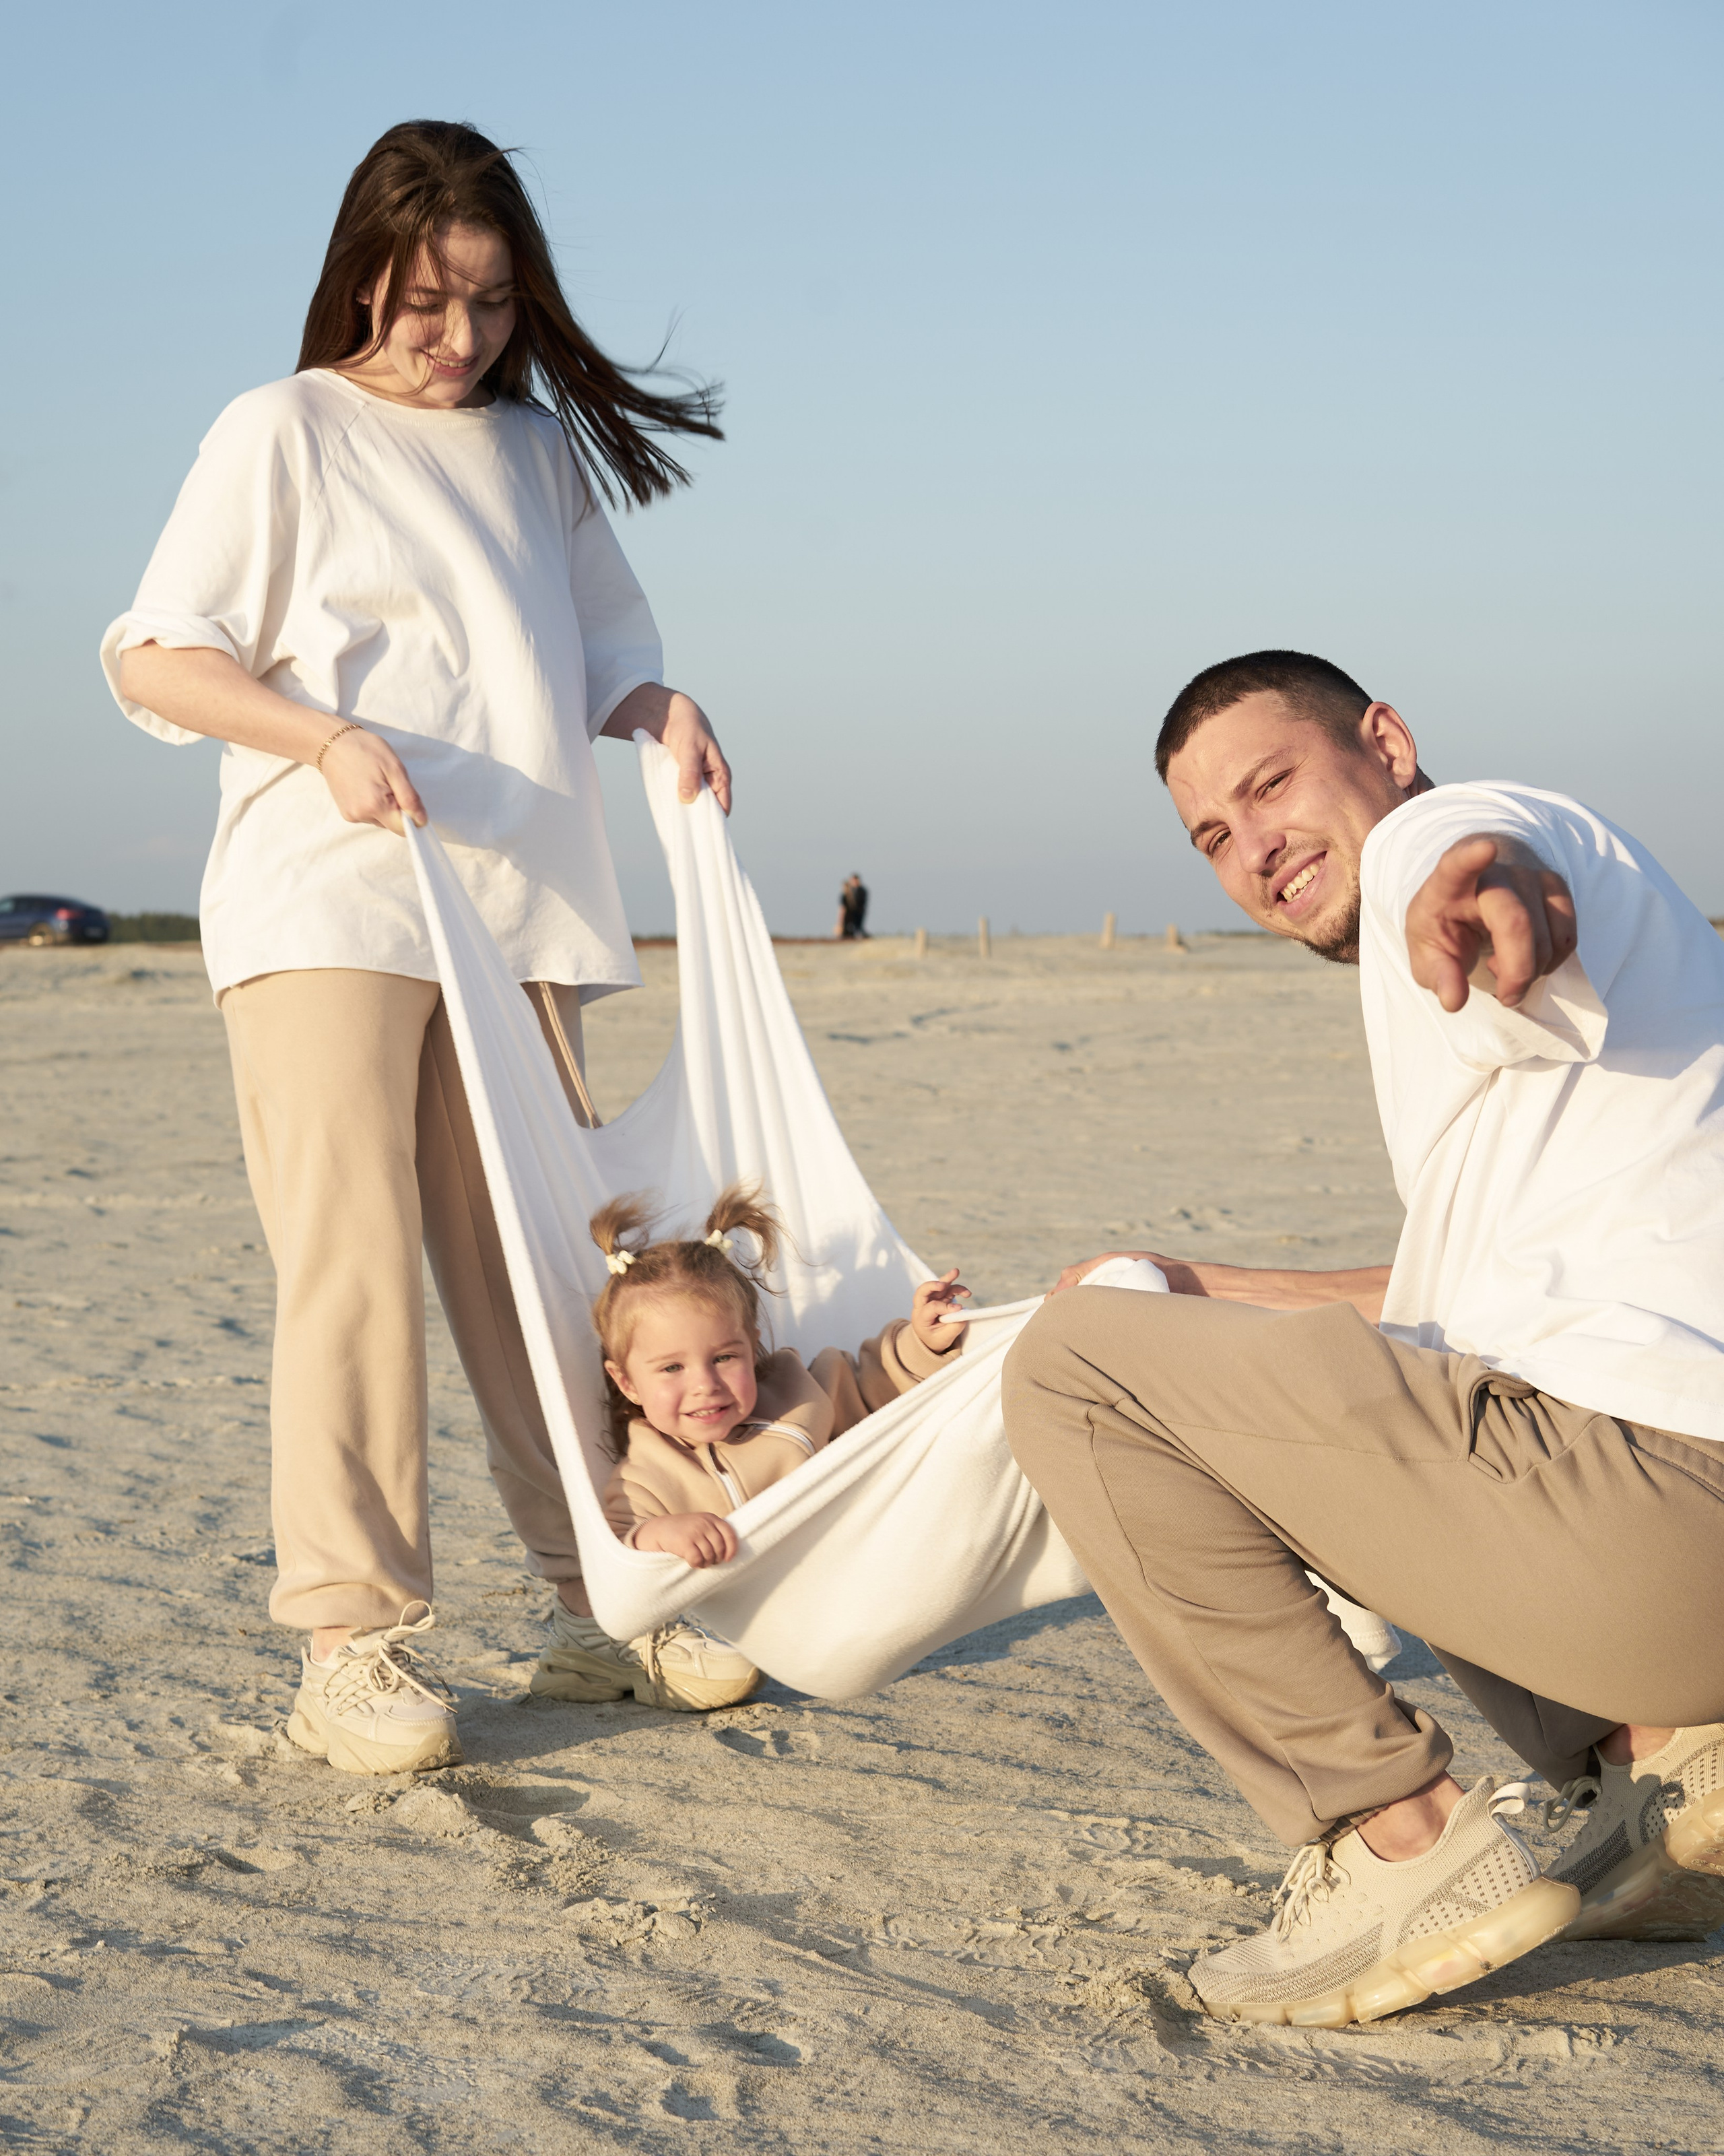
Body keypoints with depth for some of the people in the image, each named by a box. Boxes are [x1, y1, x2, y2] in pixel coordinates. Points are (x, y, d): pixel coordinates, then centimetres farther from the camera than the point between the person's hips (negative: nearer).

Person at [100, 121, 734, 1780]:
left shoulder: (544, 453, 20)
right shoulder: (284, 431, 5)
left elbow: (601, 650, 29)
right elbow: (152, 657, 0)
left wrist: (663, 709, 5)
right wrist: (333, 739, -15)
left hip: (519, 906, 5)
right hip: (326, 910, -4)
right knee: (350, 1260, -10)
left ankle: (603, 1595, 11)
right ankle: (351, 1643, -8)